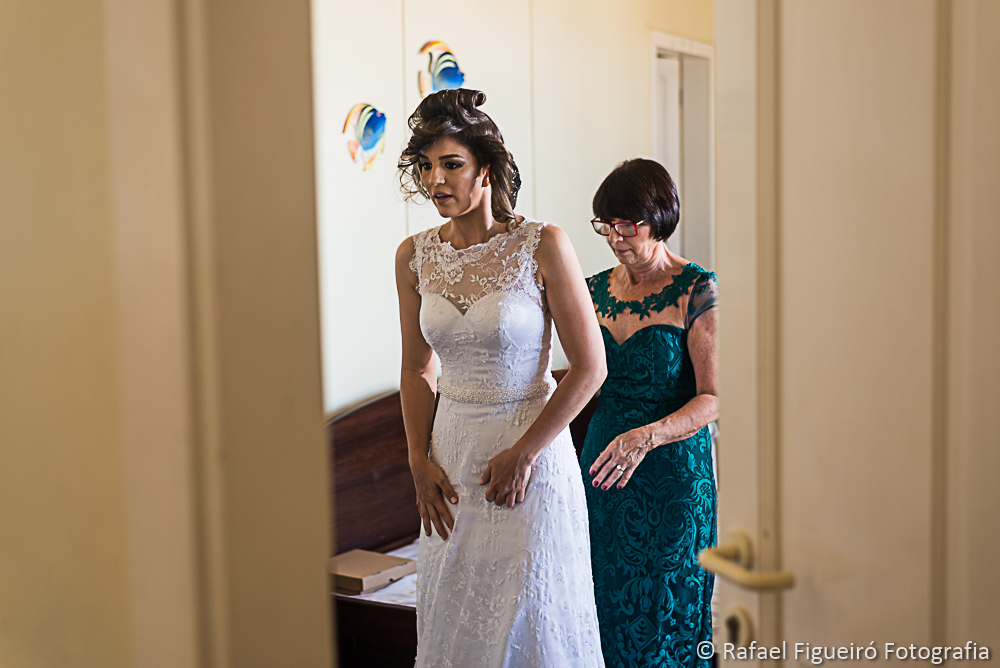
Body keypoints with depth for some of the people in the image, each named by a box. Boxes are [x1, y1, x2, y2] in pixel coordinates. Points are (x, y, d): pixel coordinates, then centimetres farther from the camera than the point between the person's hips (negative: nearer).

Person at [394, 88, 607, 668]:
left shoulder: (542, 246, -12)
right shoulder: (414, 256, 1)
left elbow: (590, 367, -10)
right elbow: (417, 369, 10)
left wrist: (523, 454, -11)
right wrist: (420, 462, 2)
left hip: (533, 450, -4)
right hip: (452, 453, 4)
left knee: (532, 621, 8)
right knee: (454, 618, 14)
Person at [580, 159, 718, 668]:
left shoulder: (697, 291, -9)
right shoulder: (597, 290, 7)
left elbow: (714, 398, -14)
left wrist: (649, 435, -29)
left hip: (673, 472, -5)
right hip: (605, 464, 5)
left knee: (662, 617, 2)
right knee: (606, 610, 10)